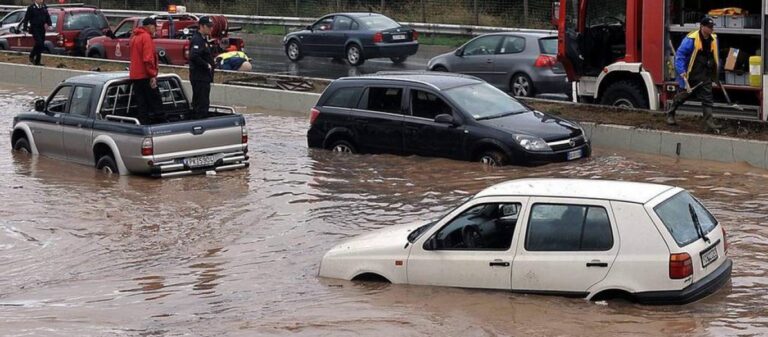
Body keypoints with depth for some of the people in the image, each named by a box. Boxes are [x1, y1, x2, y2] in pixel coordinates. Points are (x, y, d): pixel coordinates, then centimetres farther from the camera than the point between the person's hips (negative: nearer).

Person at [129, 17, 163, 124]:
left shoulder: (135, 37, 18)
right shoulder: (146, 37, -11)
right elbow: (148, 58, -19)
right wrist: (153, 75, -19)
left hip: (135, 75, 9)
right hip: (145, 76, -9)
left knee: (141, 105, 8)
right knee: (156, 104, -6)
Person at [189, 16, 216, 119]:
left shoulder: (203, 39, 18)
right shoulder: (197, 39, -15)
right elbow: (194, 56, -29)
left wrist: (212, 63, 9)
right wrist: (207, 65, -20)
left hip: (203, 77, 11)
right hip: (200, 77, -11)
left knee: (197, 104, 16)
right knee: (202, 104, -11)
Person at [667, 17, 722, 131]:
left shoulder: (713, 39, 3)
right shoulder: (691, 39, -19)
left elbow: (715, 57, 19)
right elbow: (679, 56, -17)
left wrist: (715, 73, 21)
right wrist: (682, 73, -21)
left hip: (705, 76, 5)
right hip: (691, 75, -5)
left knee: (707, 98, -3)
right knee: (683, 95, 11)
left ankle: (709, 123, -6)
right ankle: (670, 114, 34)